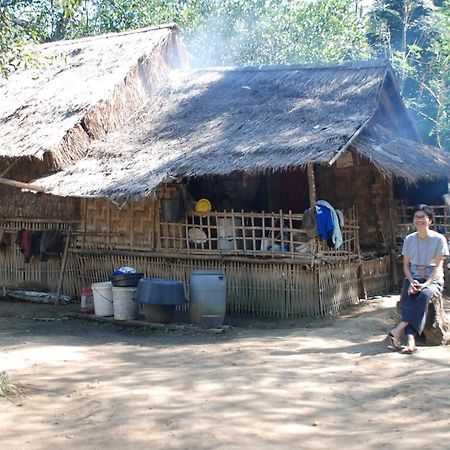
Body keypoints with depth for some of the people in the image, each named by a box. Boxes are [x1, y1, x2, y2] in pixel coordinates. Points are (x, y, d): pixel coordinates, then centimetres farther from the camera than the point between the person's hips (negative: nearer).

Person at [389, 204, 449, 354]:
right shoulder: (409, 239, 5)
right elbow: (406, 265, 7)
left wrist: (425, 284, -21)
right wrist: (412, 282, -12)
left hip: (433, 280, -2)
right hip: (413, 278, 2)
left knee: (424, 295, -36)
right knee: (407, 298, -30)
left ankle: (398, 330, -38)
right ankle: (410, 340, -43)